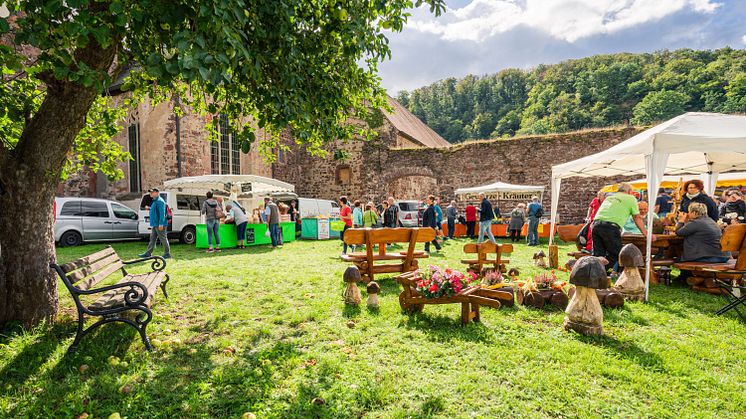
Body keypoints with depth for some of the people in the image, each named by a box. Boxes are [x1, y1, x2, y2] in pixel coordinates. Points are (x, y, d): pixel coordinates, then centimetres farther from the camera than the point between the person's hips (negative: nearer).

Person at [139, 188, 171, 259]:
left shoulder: (159, 201, -15)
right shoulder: (154, 201, 18)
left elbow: (162, 213, -21)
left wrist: (161, 224, -25)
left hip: (159, 225, -11)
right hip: (155, 224, 11)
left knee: (163, 239, -4)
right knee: (152, 239, 12)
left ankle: (167, 253, 3)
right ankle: (148, 253, 17)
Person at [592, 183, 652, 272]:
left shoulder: (609, 197, 32)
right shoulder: (631, 198, 17)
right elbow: (637, 218, 19)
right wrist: (646, 234, 28)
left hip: (596, 224, 5)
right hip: (610, 227, -5)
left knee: (597, 255, 10)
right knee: (615, 255, 7)